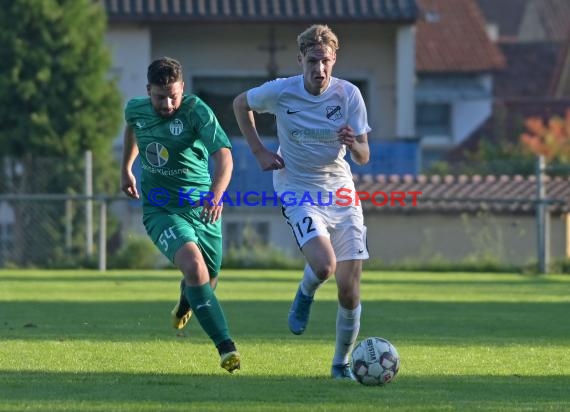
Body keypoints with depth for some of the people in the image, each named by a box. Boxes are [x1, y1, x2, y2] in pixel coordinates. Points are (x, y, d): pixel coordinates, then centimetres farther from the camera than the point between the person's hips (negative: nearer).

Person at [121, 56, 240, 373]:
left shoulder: (196, 111, -18)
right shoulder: (136, 109, -4)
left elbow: (223, 156, -30)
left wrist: (216, 195, -46)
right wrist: (126, 169, 29)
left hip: (202, 207, 0)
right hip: (161, 209, 0)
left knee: (205, 282, 13)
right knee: (194, 265, -26)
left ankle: (185, 302, 54)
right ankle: (225, 347, -28)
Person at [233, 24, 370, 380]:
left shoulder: (349, 95, -8)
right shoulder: (280, 92, -11)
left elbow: (363, 157, -4)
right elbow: (241, 104, 10)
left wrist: (353, 143, -27)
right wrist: (260, 152, 2)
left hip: (340, 191, 2)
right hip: (298, 191, -2)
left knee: (350, 292, -3)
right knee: (324, 264, -28)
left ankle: (341, 364, 18)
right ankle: (305, 295, 10)